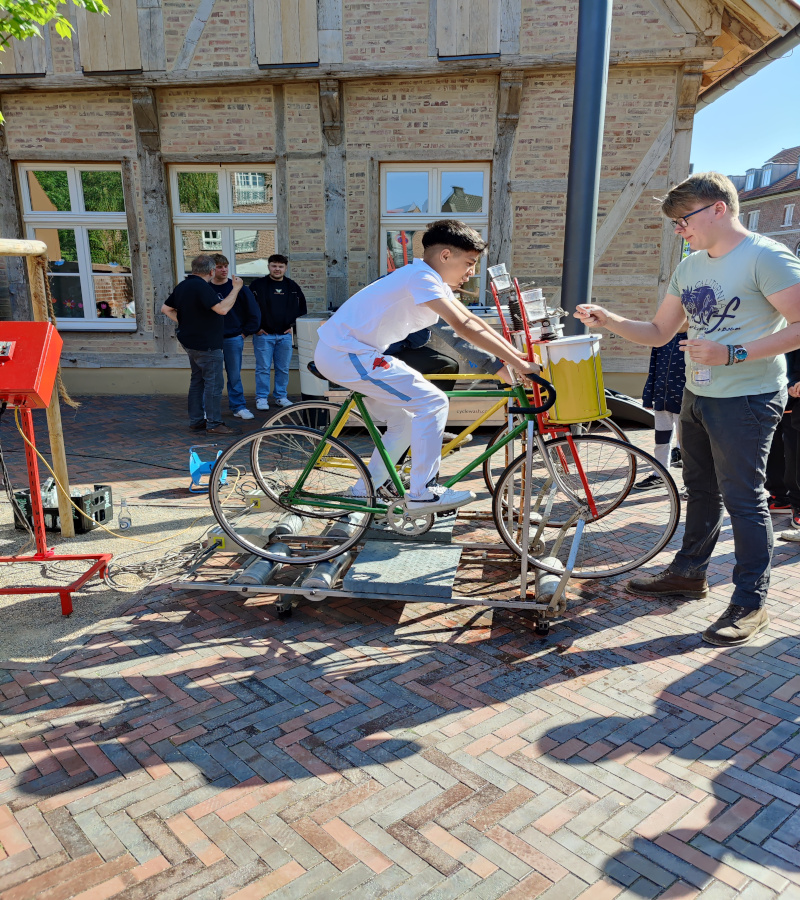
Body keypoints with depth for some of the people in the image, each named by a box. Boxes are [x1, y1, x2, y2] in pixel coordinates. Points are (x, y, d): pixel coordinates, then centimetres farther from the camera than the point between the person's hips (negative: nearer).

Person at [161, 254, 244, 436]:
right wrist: (236, 289, -19)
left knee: (197, 380, 16)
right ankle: (214, 423, -2)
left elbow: (166, 309, 18)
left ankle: (196, 420, 22)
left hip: (190, 341, 10)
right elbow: (222, 309, -28)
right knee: (213, 383, -5)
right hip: (206, 344, -10)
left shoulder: (183, 286, 12)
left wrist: (184, 322, 14)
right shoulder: (202, 287, -19)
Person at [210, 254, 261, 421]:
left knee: (235, 375, 6)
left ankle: (239, 407, 16)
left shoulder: (238, 287, 0)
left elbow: (254, 312, 5)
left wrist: (245, 332, 1)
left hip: (233, 338, 0)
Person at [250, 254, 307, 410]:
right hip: (263, 335, -3)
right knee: (263, 368, -1)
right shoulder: (258, 285, -1)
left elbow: (302, 308, 17)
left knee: (283, 368, 8)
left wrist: (293, 325, 7)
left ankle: (281, 396, 19)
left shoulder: (292, 286, 9)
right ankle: (261, 398, 8)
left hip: (285, 335, 3)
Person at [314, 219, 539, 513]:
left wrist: (516, 354, 5)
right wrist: (516, 363, -23)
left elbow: (472, 321, 12)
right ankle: (423, 492, -6)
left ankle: (362, 493, 25)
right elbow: (463, 327, -25)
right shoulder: (421, 277, -18)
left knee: (406, 420, 16)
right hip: (345, 353, -10)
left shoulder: (434, 282, 14)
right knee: (432, 402, -13)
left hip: (339, 350, 10)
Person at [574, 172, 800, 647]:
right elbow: (659, 332, 12)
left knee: (743, 498, -3)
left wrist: (732, 353, -27)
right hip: (697, 396, 8)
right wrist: (609, 320, -2)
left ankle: (751, 602, 10)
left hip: (747, 400, -8)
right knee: (701, 489, 18)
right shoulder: (690, 267, 11)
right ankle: (690, 572, 33)